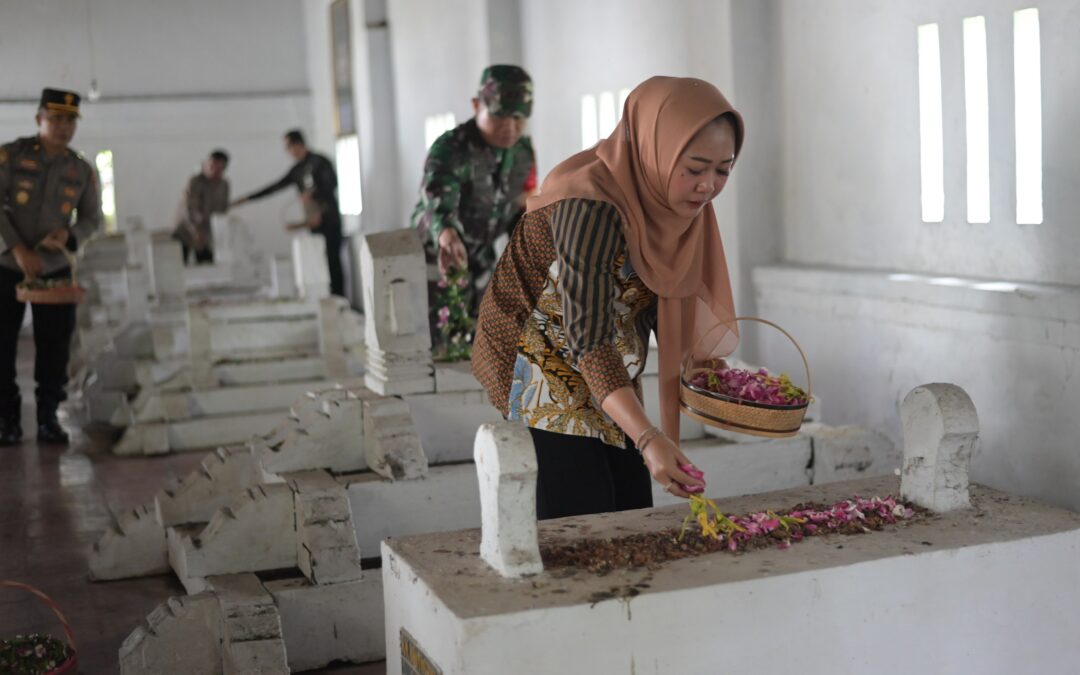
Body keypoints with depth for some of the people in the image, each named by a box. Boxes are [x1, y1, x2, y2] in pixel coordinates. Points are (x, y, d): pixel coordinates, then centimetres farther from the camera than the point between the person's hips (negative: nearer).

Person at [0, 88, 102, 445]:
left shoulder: (82, 170, 1)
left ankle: (48, 417, 13)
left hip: (55, 269, 2)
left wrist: (68, 234, -13)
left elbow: (91, 218, 8)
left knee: (55, 345, 1)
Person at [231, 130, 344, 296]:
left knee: (332, 261, -9)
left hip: (329, 219, -6)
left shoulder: (319, 161, -4)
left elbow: (332, 183, -12)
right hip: (313, 222, 6)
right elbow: (275, 187, 20)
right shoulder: (297, 170, 16)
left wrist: (312, 195, -19)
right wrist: (248, 199, 20)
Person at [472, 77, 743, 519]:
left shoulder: (669, 201, -2)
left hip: (608, 386, 8)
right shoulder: (591, 205, -28)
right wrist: (647, 438, -43)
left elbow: (659, 308, 5)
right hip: (548, 389, -8)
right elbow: (588, 338, -33)